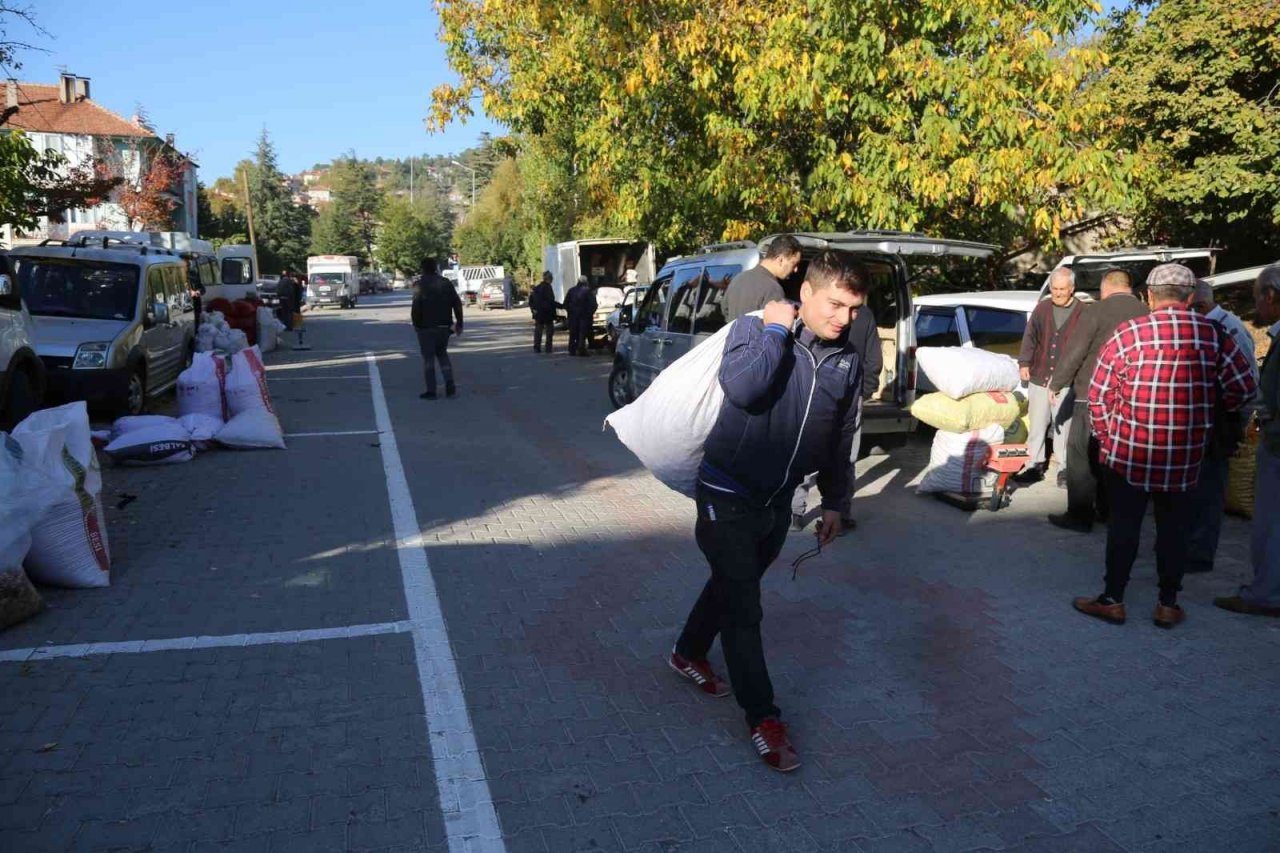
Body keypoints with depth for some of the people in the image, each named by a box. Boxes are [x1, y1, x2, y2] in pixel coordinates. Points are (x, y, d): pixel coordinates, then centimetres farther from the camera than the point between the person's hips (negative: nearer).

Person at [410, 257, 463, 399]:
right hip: (444, 327, 4)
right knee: (442, 354, 18)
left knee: (428, 358, 4)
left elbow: (416, 307, -15)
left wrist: (416, 323, -2)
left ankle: (431, 391, 3)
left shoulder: (420, 285, -9)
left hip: (426, 327, -4)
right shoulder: (446, 283, 5)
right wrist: (459, 323, 6)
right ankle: (450, 386, 5)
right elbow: (457, 304, 3)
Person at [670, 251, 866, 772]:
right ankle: (762, 716, 10)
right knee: (743, 606, -2)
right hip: (727, 495, -6)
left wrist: (833, 502, 13)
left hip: (778, 503, 6)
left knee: (733, 585, 22)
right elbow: (741, 387, -35)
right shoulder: (755, 330, -14)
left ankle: (689, 654, 46)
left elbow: (841, 441, 11)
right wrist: (776, 331, -24)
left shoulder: (848, 363, 1)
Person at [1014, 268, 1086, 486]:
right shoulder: (1042, 308, 5)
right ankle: (1035, 464, 20)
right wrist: (1024, 362, -2)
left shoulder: (1083, 312, -5)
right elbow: (1030, 337, 9)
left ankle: (1065, 467, 15)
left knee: (1064, 425, 4)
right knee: (1037, 423, 10)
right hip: (1039, 377, 3)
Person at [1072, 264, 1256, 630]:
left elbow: (1098, 394, -5)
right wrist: (1208, 406, 17)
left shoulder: (1127, 333, -8)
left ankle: (1113, 600, 16)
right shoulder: (1214, 335, -3)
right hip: (1185, 459, 2)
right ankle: (1168, 605, 22)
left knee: (1123, 527, 9)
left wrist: (1106, 437, 8)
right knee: (1174, 530, 14)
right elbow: (1244, 389, -1)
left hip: (1127, 453, -1)